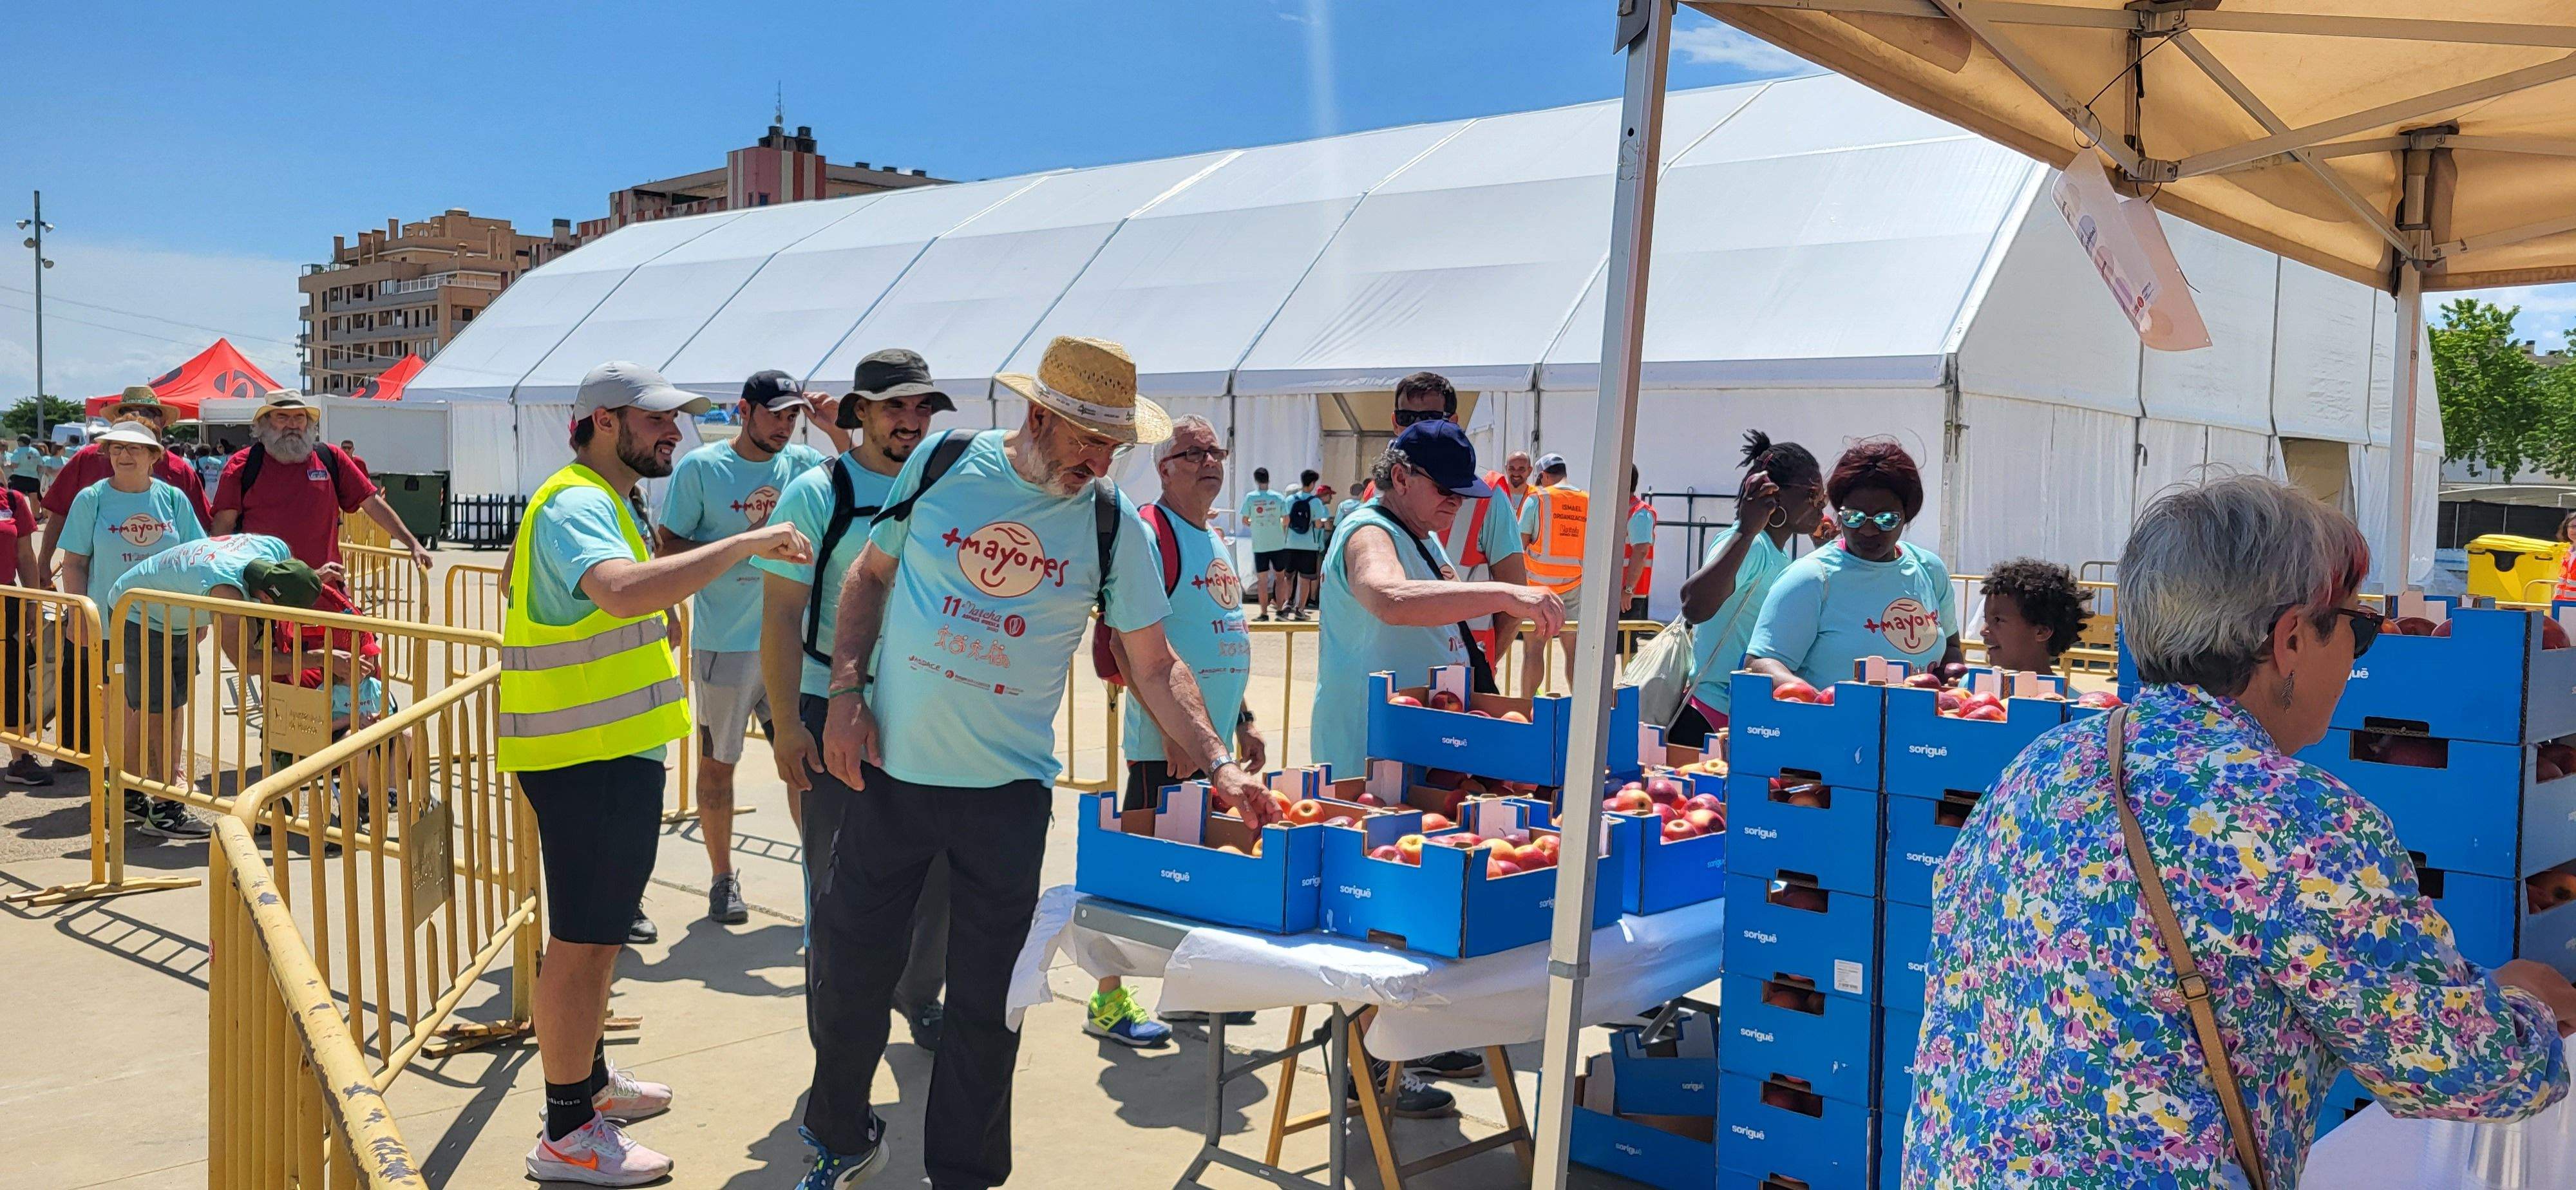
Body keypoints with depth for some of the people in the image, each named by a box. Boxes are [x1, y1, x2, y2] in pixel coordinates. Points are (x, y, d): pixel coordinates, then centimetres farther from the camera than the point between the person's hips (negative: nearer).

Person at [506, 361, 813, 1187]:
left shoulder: (596, 500, 16)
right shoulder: (577, 506, -19)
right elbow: (624, 591, -40)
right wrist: (748, 544, -37)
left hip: (602, 752, 11)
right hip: (593, 757, -11)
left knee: (595, 931, 22)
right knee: (583, 940, -3)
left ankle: (587, 1081, 37)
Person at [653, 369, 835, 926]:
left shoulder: (802, 463, 5)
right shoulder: (700, 468, -5)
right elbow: (666, 547, -4)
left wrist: (839, 427, -9)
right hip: (724, 645, -3)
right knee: (717, 765, 7)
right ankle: (722, 880, 21)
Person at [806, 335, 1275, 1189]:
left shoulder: (1113, 526, -4)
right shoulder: (943, 463, -3)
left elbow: (1155, 666, 0)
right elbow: (870, 574, 9)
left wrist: (1219, 765, -12)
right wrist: (846, 690, -2)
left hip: (1008, 787, 0)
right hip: (892, 766, 1)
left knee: (986, 994, 6)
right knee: (847, 964, 9)